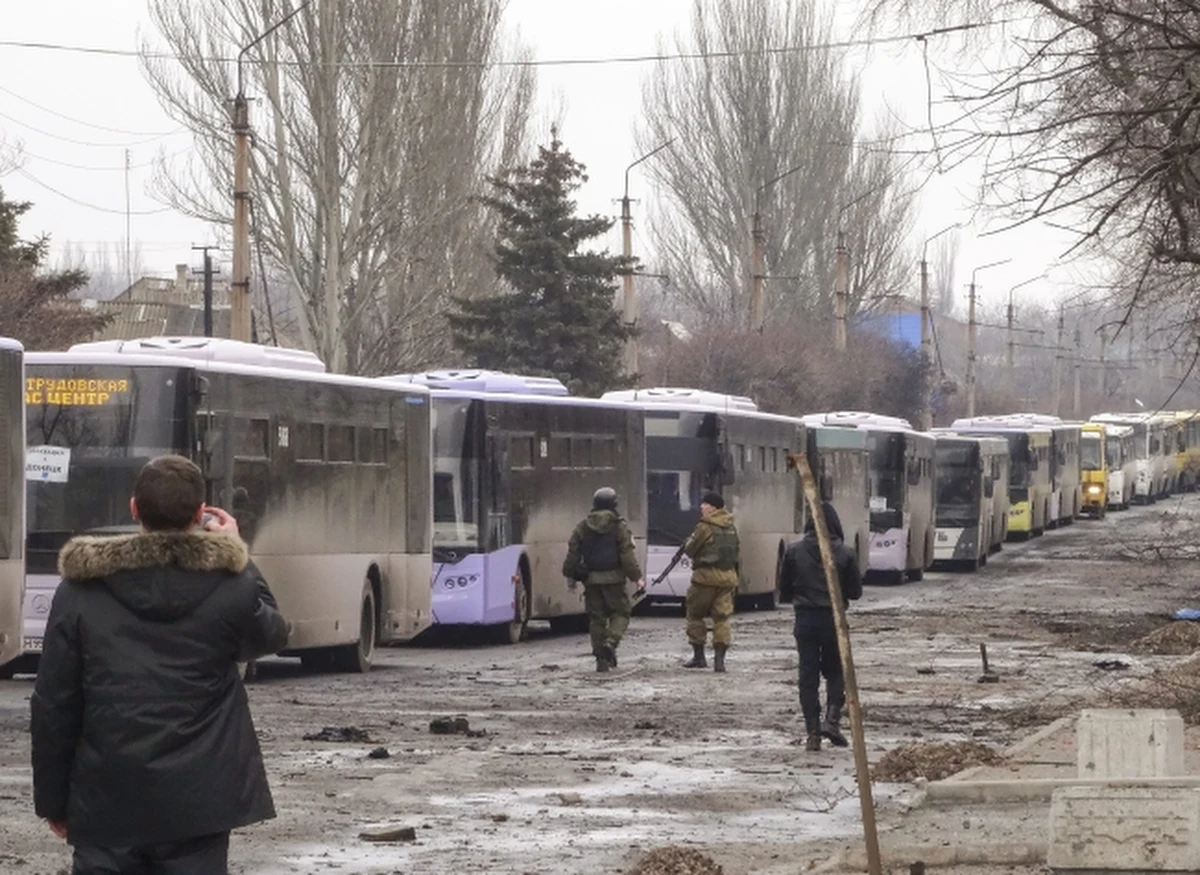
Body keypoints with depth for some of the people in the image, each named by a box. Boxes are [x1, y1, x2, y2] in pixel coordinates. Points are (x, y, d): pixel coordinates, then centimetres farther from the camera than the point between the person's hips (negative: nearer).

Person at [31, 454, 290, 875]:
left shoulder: (81, 591, -3)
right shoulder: (229, 585, -6)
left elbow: (52, 707, 0)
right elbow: (270, 635, 18)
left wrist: (52, 800, 10)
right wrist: (236, 554, 21)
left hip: (106, 807, 0)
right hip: (197, 804, 0)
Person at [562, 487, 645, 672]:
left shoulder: (583, 527, 6)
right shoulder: (618, 527, -6)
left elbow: (573, 553, 7)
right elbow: (627, 555, -9)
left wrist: (570, 574, 16)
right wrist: (637, 577, -5)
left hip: (591, 579, 3)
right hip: (613, 578, -3)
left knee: (596, 617, 8)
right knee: (621, 611, 8)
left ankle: (601, 659, 6)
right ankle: (611, 641, -17)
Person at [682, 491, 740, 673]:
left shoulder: (705, 527, -11)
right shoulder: (731, 527, 10)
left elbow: (690, 550, -4)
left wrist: (688, 541, 16)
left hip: (706, 576, -5)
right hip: (728, 576, 5)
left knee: (695, 615, 11)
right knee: (722, 617, 5)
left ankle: (699, 656, 12)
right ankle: (719, 659, -5)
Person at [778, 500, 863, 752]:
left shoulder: (794, 551, -4)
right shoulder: (845, 553, -7)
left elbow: (784, 588, 2)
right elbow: (855, 591, -1)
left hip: (805, 618, 1)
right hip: (833, 618, -1)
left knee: (808, 676, 6)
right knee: (836, 671, 15)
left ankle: (812, 732, 3)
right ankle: (832, 719, -4)